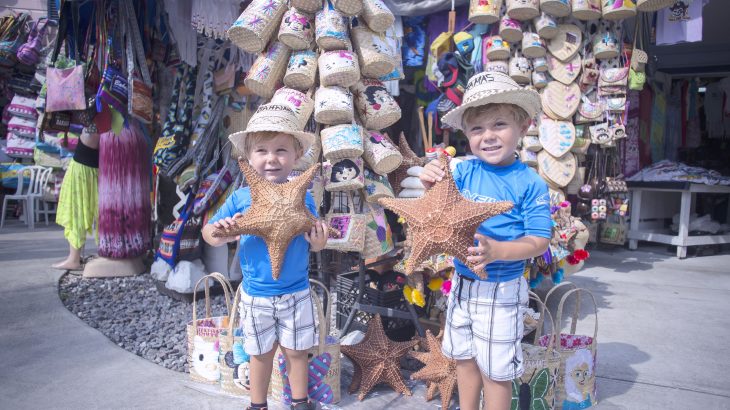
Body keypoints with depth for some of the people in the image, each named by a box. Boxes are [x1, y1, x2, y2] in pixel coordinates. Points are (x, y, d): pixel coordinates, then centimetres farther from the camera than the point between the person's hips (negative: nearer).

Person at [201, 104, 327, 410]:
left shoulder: (302, 197, -10)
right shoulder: (241, 198, -10)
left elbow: (312, 244, -2)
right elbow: (208, 232, -3)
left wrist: (318, 243, -24)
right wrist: (219, 234, -25)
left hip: (296, 293, 0)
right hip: (255, 295, 0)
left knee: (296, 351, 16)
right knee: (261, 353, 18)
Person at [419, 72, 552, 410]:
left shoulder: (530, 183, -16)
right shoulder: (464, 171, -5)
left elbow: (538, 241, -15)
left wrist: (495, 250, -31)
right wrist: (432, 188, -21)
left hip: (501, 290, -5)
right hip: (462, 283, 5)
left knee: (495, 369, 12)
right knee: (464, 357, 23)